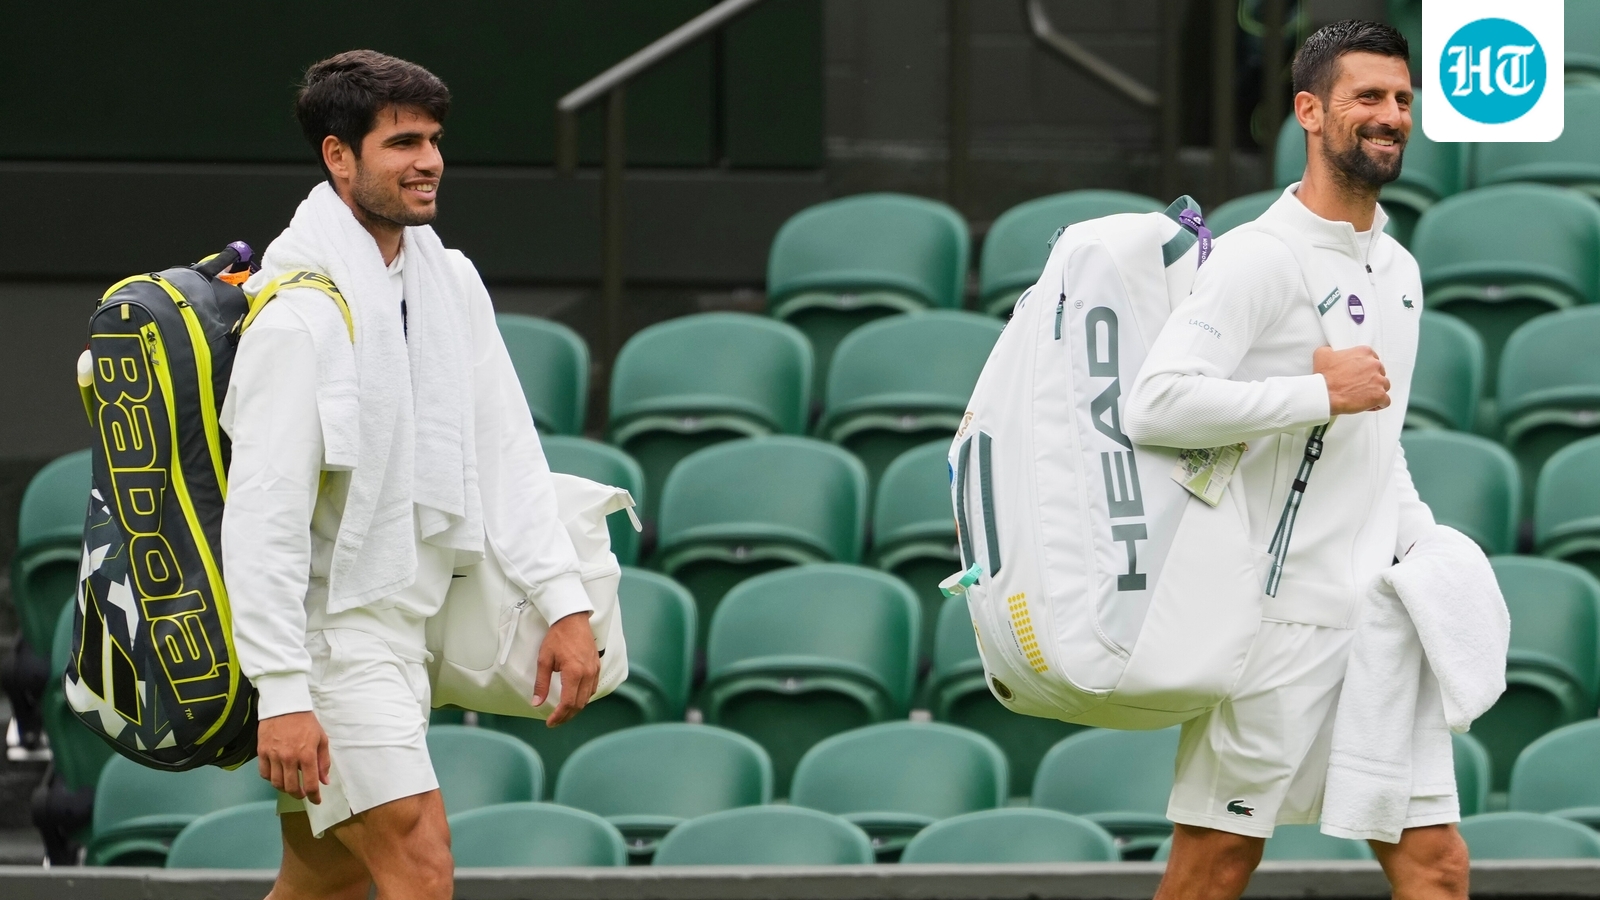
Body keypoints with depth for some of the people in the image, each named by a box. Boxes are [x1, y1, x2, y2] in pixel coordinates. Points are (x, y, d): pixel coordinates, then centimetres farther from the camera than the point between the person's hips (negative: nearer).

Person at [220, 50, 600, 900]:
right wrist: (282, 694, -27)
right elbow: (263, 515, -22)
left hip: (399, 626, 9)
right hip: (328, 635, -9)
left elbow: (503, 447, 10)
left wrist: (563, 603, 0)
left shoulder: (449, 282, 7)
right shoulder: (301, 312, -19)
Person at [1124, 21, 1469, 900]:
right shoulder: (1259, 260, -10)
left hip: (1377, 614, 8)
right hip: (1276, 619, -8)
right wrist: (1322, 392, -18)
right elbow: (1157, 404, -22)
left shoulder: (1399, 268, 17)